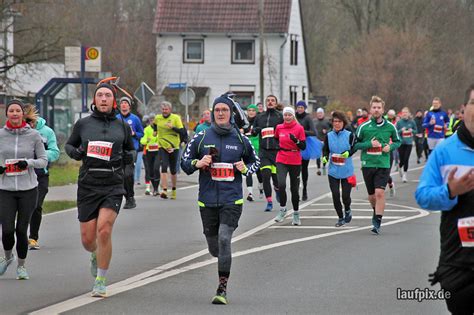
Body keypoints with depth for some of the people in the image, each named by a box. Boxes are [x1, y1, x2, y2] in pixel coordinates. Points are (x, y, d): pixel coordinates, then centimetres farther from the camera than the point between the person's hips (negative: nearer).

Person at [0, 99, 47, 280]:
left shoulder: (33, 135, -2)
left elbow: (43, 160, 3)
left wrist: (28, 162, -16)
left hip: (28, 189, 0)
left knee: (21, 229, 0)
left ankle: (21, 265, 21)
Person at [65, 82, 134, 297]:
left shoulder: (122, 126, 7)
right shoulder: (83, 124, 5)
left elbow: (131, 151, 20)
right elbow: (69, 145, 18)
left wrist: (126, 158, -3)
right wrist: (75, 152, -5)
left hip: (113, 187, -1)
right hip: (88, 187, 1)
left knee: (104, 231, -19)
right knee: (87, 240, 2)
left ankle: (101, 281, -6)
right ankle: (96, 255, 41)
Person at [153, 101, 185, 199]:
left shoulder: (176, 118, -4)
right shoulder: (157, 118, 6)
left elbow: (182, 131, -11)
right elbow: (155, 127, 30)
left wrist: (172, 127, -22)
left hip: (174, 147, -1)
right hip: (162, 147, 1)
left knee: (173, 170, 10)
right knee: (164, 168, -15)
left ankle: (174, 190, 30)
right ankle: (164, 191, -21)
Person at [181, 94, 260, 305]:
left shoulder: (240, 139, 5)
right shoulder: (201, 138, 3)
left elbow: (255, 161, 20)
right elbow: (185, 163, 9)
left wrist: (245, 168, -1)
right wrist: (198, 163, -11)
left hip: (232, 200, -2)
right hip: (207, 201, 2)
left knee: (224, 239, -21)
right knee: (214, 249, 7)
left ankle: (222, 289, -16)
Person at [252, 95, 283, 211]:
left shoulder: (280, 116, 3)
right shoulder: (259, 117, 14)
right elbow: (253, 132, 21)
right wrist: (255, 130, 0)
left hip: (277, 151, -2)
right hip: (264, 151, 2)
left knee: (276, 176, 0)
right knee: (265, 175, -8)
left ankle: (277, 189, 36)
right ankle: (269, 202, -1)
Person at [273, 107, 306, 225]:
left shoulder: (299, 128, -4)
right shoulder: (279, 128, 4)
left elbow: (303, 147, -6)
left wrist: (296, 140, -22)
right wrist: (277, 147, 6)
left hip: (295, 162, -1)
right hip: (281, 161, 1)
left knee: (294, 189, 7)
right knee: (281, 184, -21)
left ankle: (296, 214, 23)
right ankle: (282, 210, -4)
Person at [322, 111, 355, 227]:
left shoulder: (349, 135, -3)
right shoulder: (329, 136, 4)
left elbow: (354, 147, 1)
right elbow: (325, 149, 10)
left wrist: (348, 153, -19)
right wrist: (325, 157, -10)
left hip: (347, 171, -2)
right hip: (333, 171, 2)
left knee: (345, 195, -1)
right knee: (335, 195, -2)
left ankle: (347, 210, 32)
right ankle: (340, 218, 16)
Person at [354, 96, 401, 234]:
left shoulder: (390, 127, 1)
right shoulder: (364, 127, -2)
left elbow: (397, 141, 15)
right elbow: (355, 145, 2)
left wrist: (390, 147, -6)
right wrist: (369, 144, -13)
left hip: (383, 164, -1)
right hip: (367, 164, 1)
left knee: (379, 193, -16)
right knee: (372, 195, 12)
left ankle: (377, 222, -11)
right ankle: (376, 211, 43)